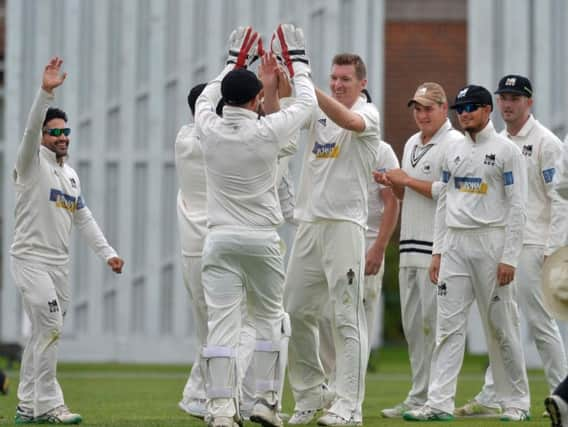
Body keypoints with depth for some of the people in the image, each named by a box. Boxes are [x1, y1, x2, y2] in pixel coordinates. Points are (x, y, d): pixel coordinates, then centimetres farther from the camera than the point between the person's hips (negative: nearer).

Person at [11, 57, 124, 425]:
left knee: (43, 334, 9)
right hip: (31, 258, -8)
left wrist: (107, 252, 9)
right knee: (50, 329, -15)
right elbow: (31, 129, -24)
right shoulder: (33, 163, -6)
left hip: (60, 263, 8)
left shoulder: (71, 174, 16)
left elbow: (84, 218, 18)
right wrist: (46, 92, -37)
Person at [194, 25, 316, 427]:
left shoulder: (210, 130, -3)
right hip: (262, 241, -1)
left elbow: (205, 99, 21)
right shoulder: (267, 131, -10)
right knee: (270, 319, 13)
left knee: (221, 322, -3)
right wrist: (297, 62, 19)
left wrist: (235, 63, 29)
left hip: (220, 240, 2)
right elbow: (307, 102, 6)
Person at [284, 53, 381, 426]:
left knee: (347, 316, -7)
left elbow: (349, 120, -26)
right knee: (295, 312, 9)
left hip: (346, 224, -6)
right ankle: (311, 393, 23)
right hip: (309, 223, 7)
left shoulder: (368, 113, -2)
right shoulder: (317, 113, 14)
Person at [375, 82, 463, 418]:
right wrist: (394, 184, 6)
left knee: (434, 322, -8)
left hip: (438, 248, -9)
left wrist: (408, 180, -11)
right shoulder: (412, 144, 20)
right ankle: (419, 398, 15)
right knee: (412, 324, 10)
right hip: (410, 246, 9)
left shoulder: (454, 143, -8)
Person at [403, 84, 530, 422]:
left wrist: (509, 258, -14)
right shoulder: (453, 152, 14)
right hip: (455, 245, 5)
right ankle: (440, 403, -5)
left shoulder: (506, 150, -4)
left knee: (501, 326, 0)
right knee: (449, 325, -2)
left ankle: (517, 402, 10)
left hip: (491, 242, -5)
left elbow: (517, 206, -8)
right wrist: (437, 251, 9)